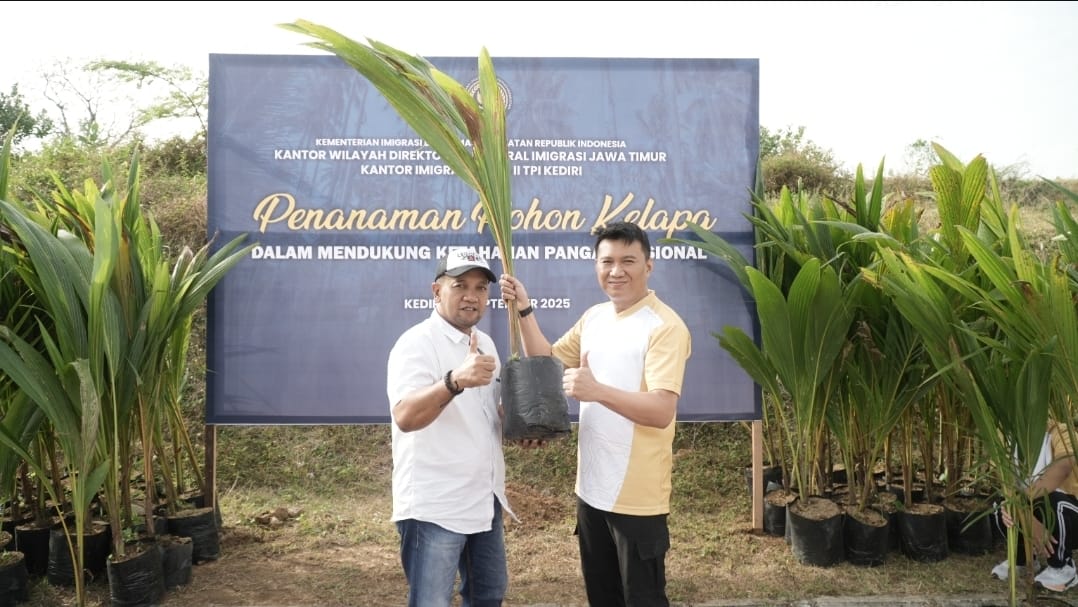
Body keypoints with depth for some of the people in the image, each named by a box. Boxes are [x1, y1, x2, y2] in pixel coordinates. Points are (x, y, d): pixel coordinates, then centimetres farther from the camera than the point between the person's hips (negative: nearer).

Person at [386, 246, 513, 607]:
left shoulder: (484, 343, 10)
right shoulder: (417, 342, -17)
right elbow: (405, 417, -32)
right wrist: (455, 380, -49)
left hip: (484, 499, 9)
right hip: (434, 507, -8)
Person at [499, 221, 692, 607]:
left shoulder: (664, 326, -16)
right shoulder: (593, 317, 8)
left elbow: (662, 411, -25)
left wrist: (598, 390, -38)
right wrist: (524, 310, 2)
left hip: (637, 497, -7)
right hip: (592, 488, 8)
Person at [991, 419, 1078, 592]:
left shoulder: (1061, 433, -21)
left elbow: (1062, 467, -42)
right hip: (1046, 515, 6)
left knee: (1053, 501, -34)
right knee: (1002, 507, -16)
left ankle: (1062, 567, -10)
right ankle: (1022, 558, 11)